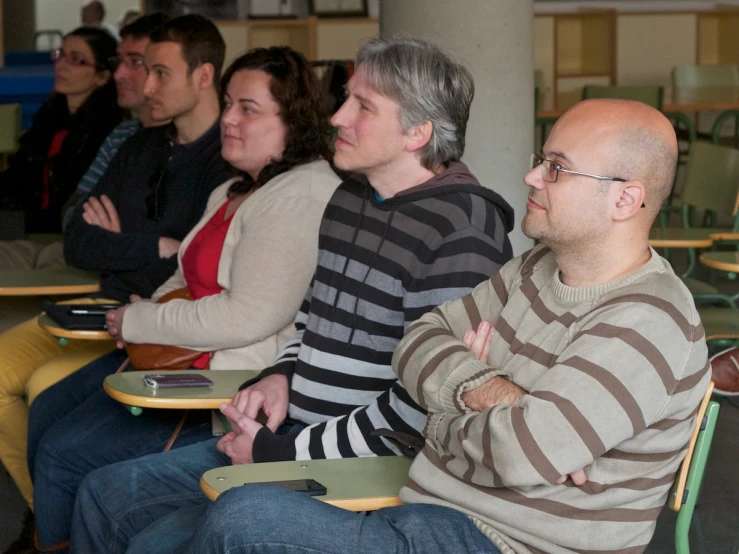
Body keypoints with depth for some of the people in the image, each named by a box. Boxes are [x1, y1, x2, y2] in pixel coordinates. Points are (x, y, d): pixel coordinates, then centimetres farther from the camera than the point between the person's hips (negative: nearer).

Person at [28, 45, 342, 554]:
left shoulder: (300, 198, -20)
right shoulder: (235, 191, 15)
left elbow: (247, 317, -27)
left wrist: (139, 322, -15)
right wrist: (149, 312, 5)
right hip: (183, 358, 11)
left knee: (65, 453, -11)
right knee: (47, 412, 15)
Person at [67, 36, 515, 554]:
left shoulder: (458, 232, -20)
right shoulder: (350, 199, 11)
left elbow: (421, 411, -24)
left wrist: (278, 453, -18)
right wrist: (280, 375, 4)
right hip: (284, 436, 10)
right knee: (104, 492, 10)